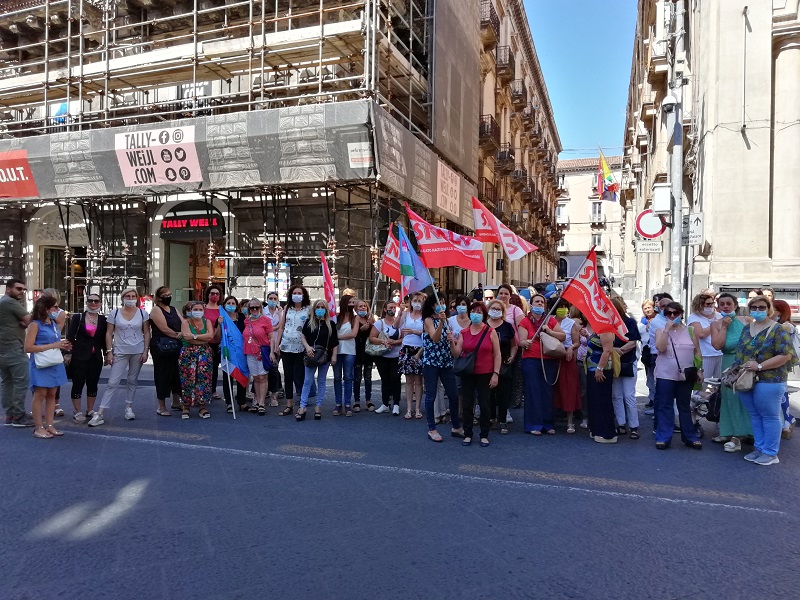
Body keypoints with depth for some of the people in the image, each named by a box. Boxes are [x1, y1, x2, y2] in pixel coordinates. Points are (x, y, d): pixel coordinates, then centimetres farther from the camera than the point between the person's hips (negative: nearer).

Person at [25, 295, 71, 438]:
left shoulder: (53, 324, 13)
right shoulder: (35, 324, -9)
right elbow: (28, 347, -16)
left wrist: (62, 346, 7)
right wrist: (52, 346, -18)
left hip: (55, 364, 7)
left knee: (51, 395, 8)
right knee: (40, 395, -4)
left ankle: (49, 425, 13)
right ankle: (38, 428, 2)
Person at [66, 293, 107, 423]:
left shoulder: (103, 320, 7)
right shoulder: (77, 318, 0)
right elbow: (70, 337, -2)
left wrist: (106, 354, 8)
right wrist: (68, 353, -7)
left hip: (96, 357, 3)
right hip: (79, 357, -3)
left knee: (93, 384, 9)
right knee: (78, 384, 1)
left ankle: (90, 411, 20)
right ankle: (77, 412, 11)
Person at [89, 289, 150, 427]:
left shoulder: (142, 313, 2)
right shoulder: (114, 313, 0)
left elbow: (146, 333, 4)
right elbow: (109, 334, 1)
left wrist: (145, 351, -2)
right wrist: (109, 352, -5)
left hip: (137, 352, 1)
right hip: (120, 352, -1)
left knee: (132, 381, 11)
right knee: (113, 382, -6)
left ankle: (129, 408, 23)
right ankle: (100, 413, -4)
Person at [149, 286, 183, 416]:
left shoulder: (174, 309, 17)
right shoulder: (156, 310, -5)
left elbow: (183, 323, 5)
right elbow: (164, 328, -15)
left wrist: (182, 333, -15)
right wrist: (177, 335, -6)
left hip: (176, 347, 7)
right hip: (161, 347, -7)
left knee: (177, 373, 13)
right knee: (162, 375, -2)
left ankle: (176, 402, 27)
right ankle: (161, 407, 7)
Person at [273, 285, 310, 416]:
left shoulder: (308, 309, -1)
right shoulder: (287, 309, 10)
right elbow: (281, 327, 11)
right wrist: (277, 344, 6)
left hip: (300, 347, -4)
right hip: (286, 346, 4)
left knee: (299, 377, -2)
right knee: (287, 376, 9)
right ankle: (289, 405, 16)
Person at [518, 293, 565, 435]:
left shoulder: (551, 320, 10)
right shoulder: (525, 322, 2)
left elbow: (563, 336, 5)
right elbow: (521, 341, -7)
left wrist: (549, 331, -9)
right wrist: (526, 343, -29)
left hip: (549, 361, 3)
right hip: (531, 361, -3)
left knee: (548, 392, 6)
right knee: (533, 392, -2)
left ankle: (548, 424, 14)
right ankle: (534, 425, 3)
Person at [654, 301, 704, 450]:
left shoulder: (690, 331, 4)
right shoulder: (661, 331, 1)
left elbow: (697, 351, 8)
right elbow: (660, 348, -16)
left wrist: (699, 370, 3)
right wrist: (667, 328, -17)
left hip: (686, 375, 1)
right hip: (666, 376, -1)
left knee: (685, 407, 12)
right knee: (665, 406, 2)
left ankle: (690, 437, 21)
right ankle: (663, 438, 7)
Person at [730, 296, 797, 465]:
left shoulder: (778, 330, -8)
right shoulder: (747, 328, 12)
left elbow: (785, 355, -15)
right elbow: (740, 351, 20)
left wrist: (759, 366, -19)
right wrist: (738, 367, 4)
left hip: (769, 381, -6)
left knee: (769, 416, 2)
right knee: (755, 415, 14)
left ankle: (770, 453, 12)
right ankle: (760, 448, 25)